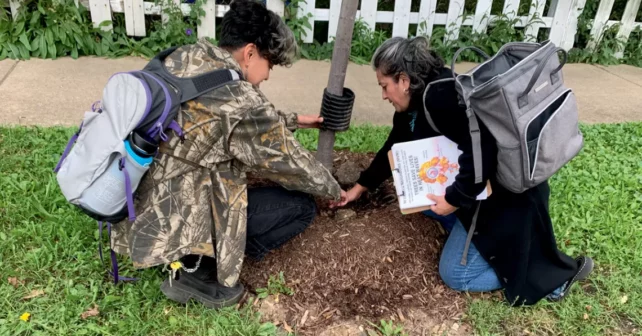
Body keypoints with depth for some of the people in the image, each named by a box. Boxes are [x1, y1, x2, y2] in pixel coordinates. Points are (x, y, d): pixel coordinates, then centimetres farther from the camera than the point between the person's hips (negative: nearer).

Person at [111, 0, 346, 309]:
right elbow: (291, 163, -7)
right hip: (171, 224, -8)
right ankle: (198, 271, 0)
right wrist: (333, 190, 11)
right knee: (301, 206, 0)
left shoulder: (185, 59, 1)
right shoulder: (240, 100, -22)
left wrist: (292, 120, 27)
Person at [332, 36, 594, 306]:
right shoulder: (413, 105, 5)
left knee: (456, 275, -2)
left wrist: (455, 200, -24)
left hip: (506, 194, -10)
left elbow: (482, 151, -35)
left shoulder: (442, 97, -26)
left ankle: (559, 271, 5)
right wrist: (360, 188, 24)